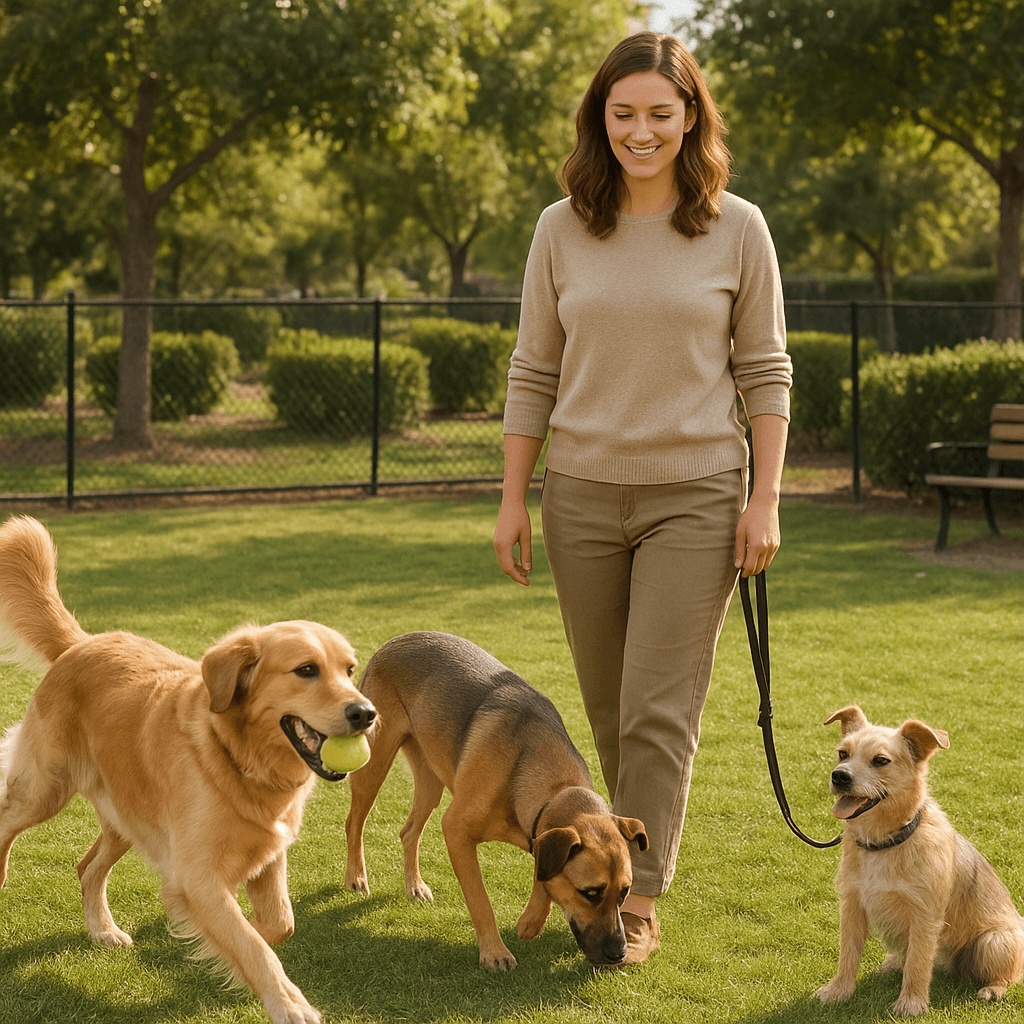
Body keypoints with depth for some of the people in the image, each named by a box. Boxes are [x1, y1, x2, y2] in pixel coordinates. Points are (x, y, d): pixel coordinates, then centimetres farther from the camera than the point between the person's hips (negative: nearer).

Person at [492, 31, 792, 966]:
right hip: (583, 494, 3)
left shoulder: (738, 229, -2)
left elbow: (765, 370, 1)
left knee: (660, 710, -6)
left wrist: (766, 499, -6)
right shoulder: (562, 229, 3)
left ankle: (640, 902, -1)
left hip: (695, 494, -3)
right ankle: (643, 844, 30)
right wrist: (512, 500, 4)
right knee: (608, 707, 11)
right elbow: (533, 372, 7)